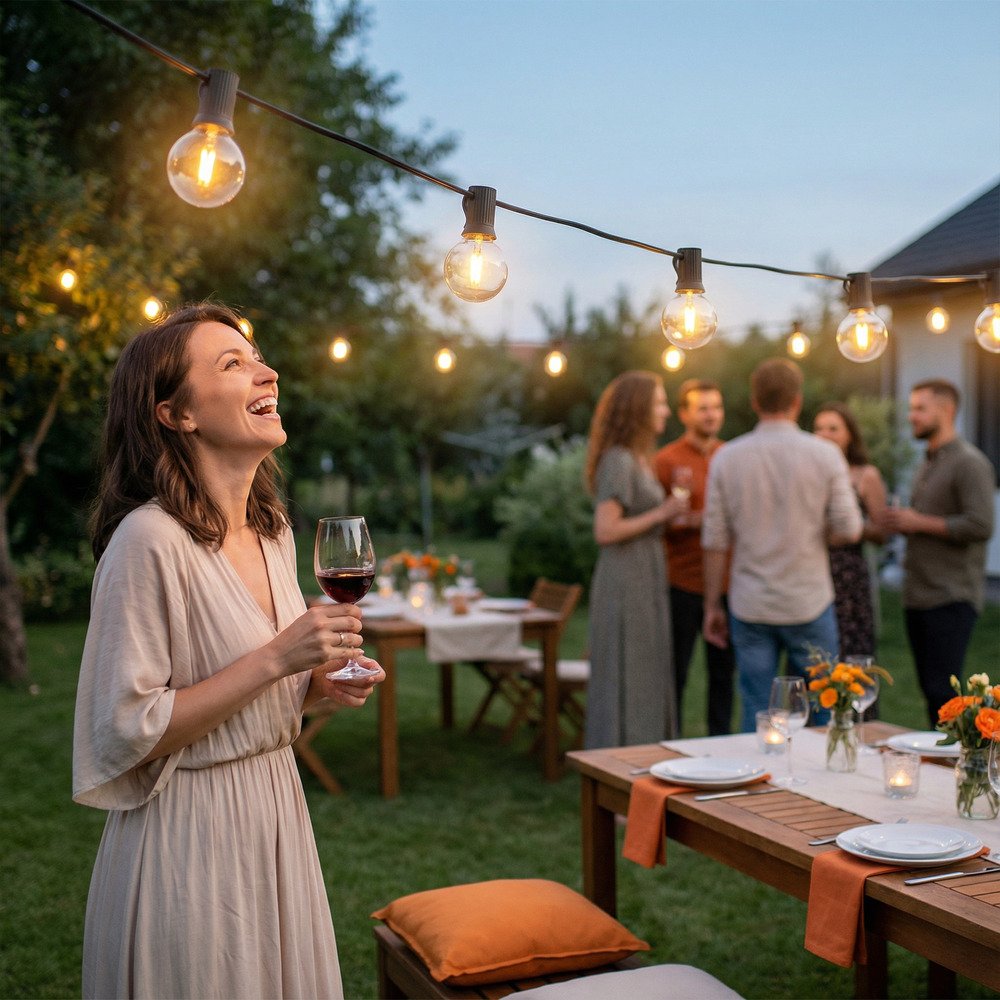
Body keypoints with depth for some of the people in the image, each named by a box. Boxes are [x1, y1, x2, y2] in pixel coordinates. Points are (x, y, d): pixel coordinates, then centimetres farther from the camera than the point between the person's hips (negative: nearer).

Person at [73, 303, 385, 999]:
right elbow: (127, 732, -21)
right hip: (191, 837, -8)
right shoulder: (150, 539, -20)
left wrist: (320, 683, -2)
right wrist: (276, 659, -23)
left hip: (277, 813, 8)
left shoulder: (273, 529, 5)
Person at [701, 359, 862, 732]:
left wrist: (712, 605, 7)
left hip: (749, 606, 1)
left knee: (756, 715, 7)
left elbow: (714, 541, -1)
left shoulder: (727, 457, -2)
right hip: (809, 603, -1)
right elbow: (849, 530, -6)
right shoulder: (825, 455, -6)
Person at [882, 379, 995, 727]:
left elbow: (980, 526, -19)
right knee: (931, 688, 10)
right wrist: (901, 521, 8)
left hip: (951, 598, -9)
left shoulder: (970, 463, -9)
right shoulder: (927, 464, 20)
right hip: (918, 595, 9)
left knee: (943, 691, -10)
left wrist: (918, 522, -13)